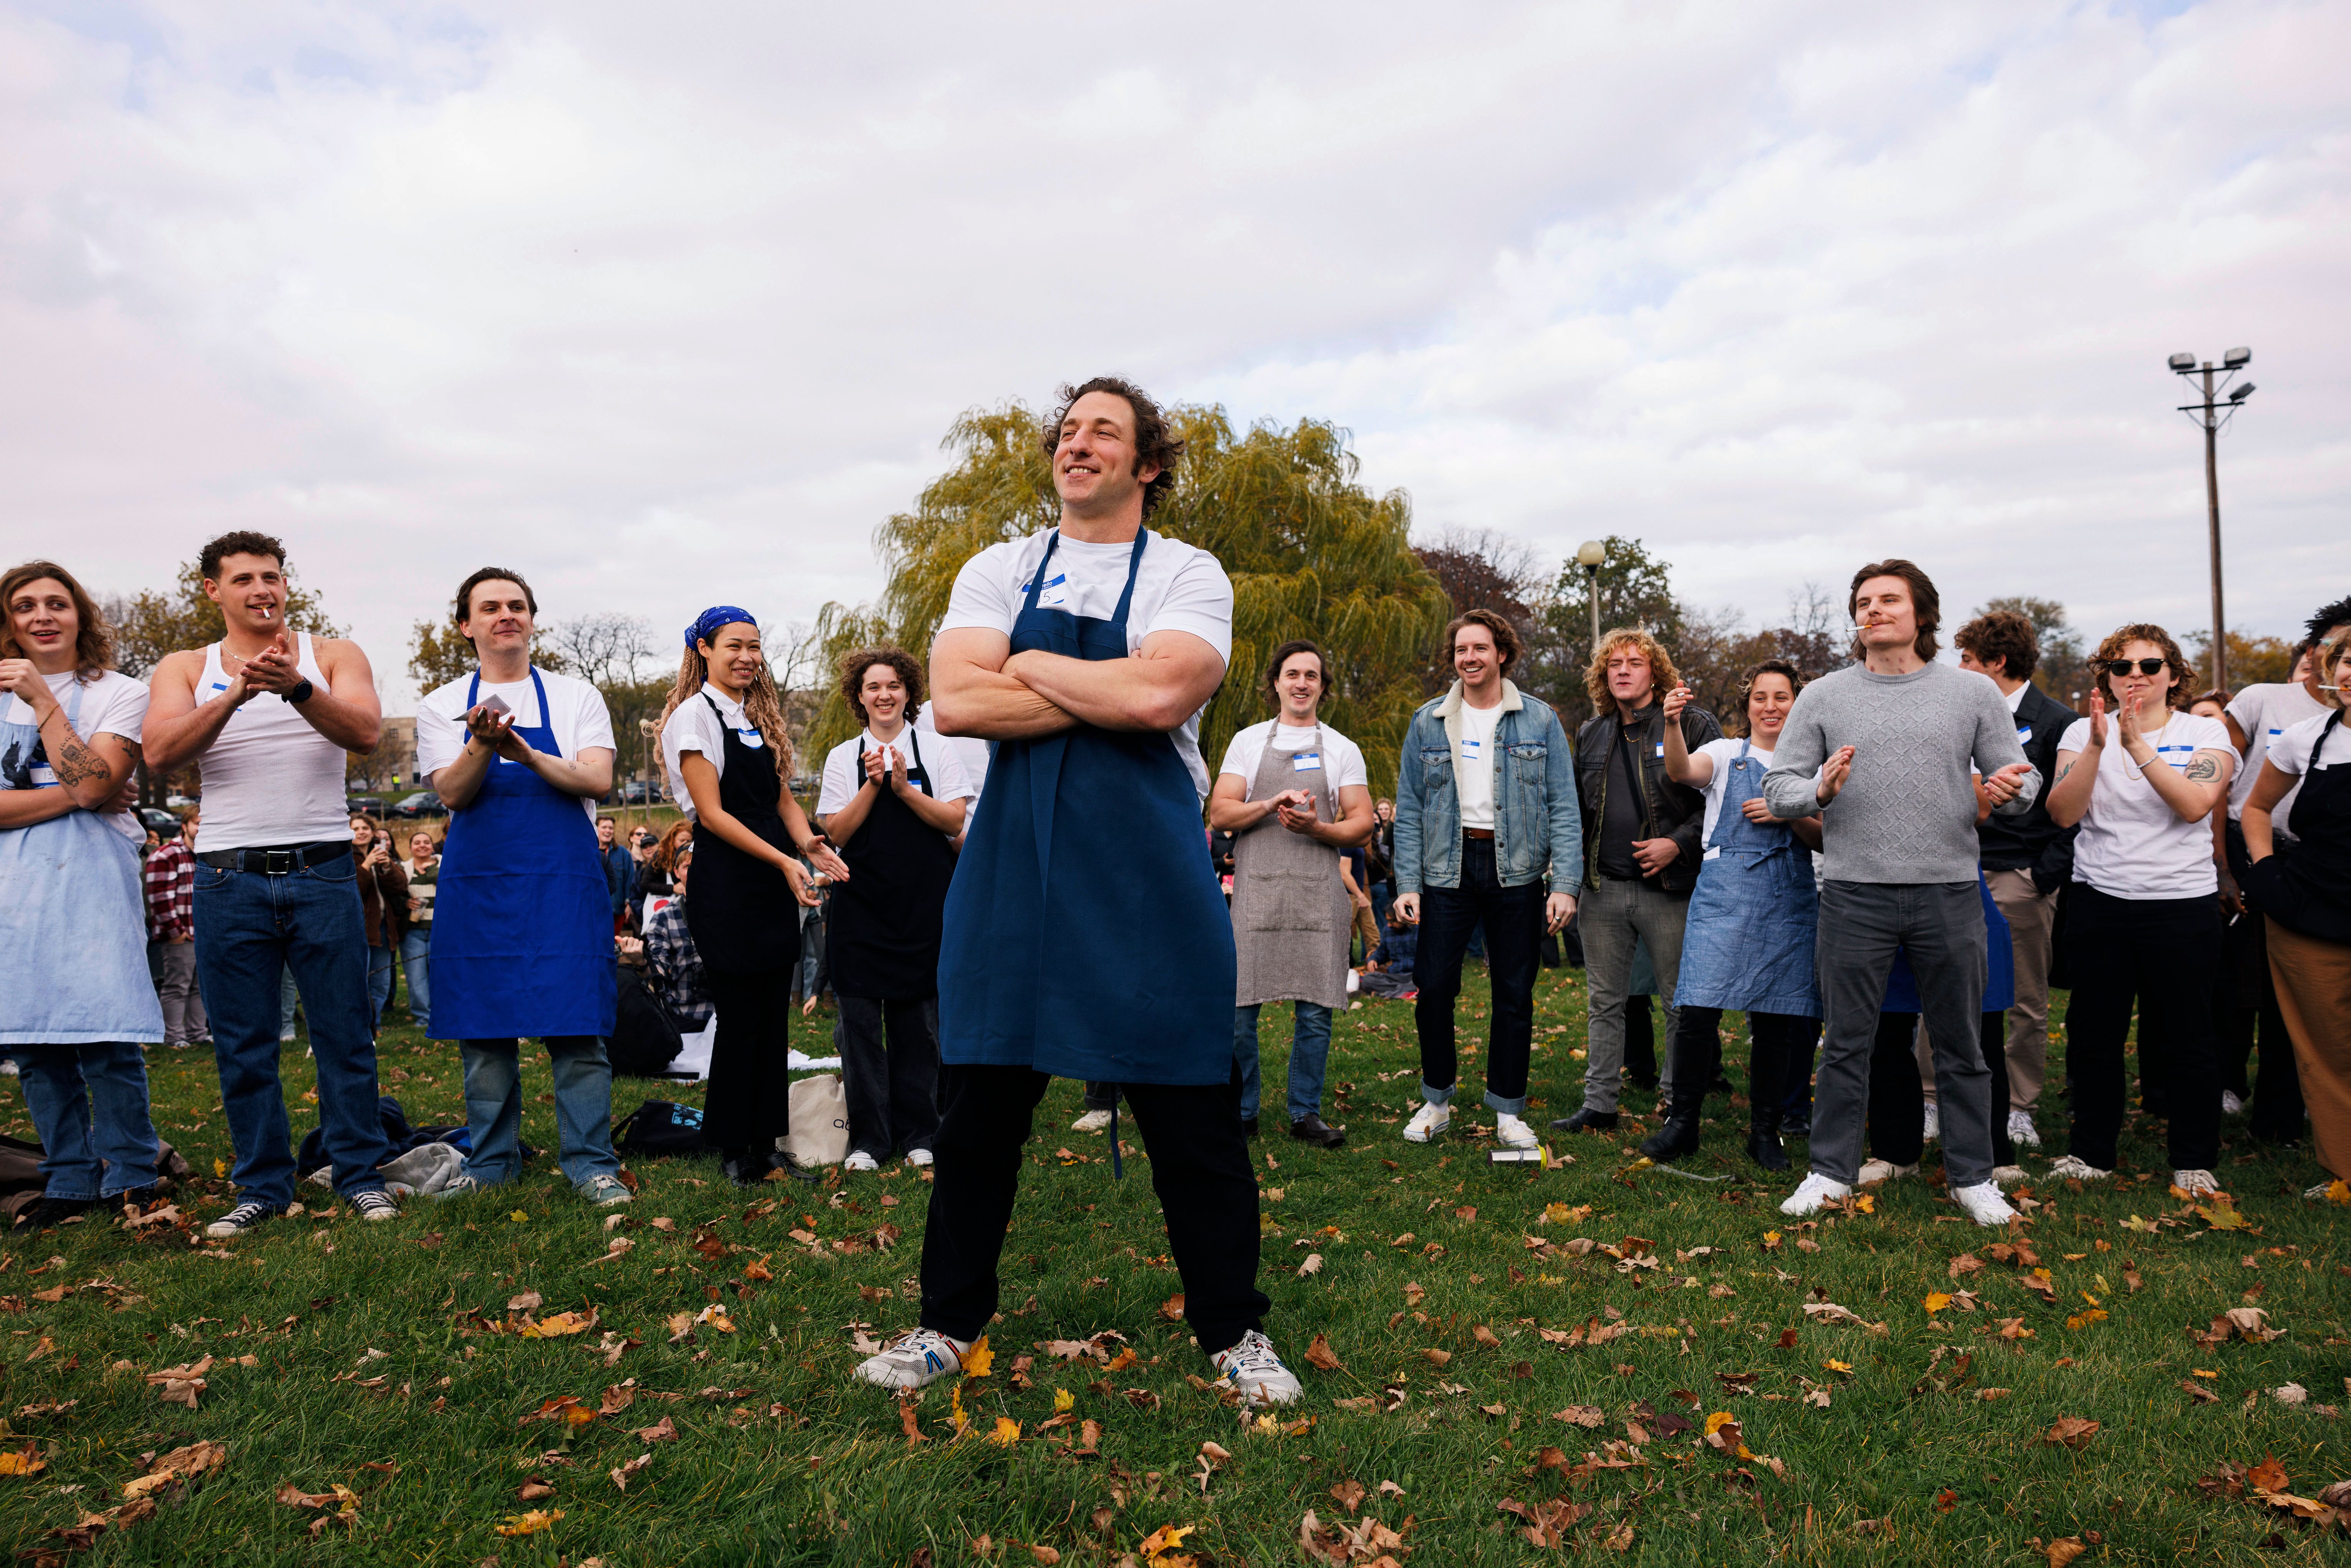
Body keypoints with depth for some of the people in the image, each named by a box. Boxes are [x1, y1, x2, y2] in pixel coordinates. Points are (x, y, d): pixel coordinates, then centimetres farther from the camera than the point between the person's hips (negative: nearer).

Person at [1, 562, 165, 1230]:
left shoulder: (119, 695, 3)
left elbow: (92, 783, -12)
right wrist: (75, 797, -10)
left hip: (91, 879, -4)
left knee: (106, 1038, -10)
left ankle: (131, 1178, 2)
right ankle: (71, 1181, 16)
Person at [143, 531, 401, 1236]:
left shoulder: (333, 656, 6)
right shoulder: (184, 669, 9)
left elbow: (366, 731, -12)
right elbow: (160, 753, -8)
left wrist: (295, 686, -29)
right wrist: (236, 693, -23)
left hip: (322, 869, -1)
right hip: (228, 878, 1)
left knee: (343, 1034, 2)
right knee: (242, 1045, 7)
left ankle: (361, 1174, 14)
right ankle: (263, 1185, 19)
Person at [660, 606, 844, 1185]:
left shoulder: (760, 714, 15)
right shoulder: (694, 713, -6)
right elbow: (711, 812, -12)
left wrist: (807, 842, -6)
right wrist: (783, 860, -19)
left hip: (776, 879, 7)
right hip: (726, 883, -7)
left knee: (774, 1017, 9)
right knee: (740, 1019, -1)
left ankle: (767, 1140, 18)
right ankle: (733, 1148, 12)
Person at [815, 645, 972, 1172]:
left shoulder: (937, 750, 5)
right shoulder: (843, 757, 8)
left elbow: (955, 821, -3)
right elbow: (836, 832, 0)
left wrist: (905, 788, -14)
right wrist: (873, 784, -11)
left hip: (924, 905, -1)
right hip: (860, 905, 1)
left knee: (919, 1021, 4)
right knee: (860, 1021, -1)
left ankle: (917, 1133, 15)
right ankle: (868, 1138, 9)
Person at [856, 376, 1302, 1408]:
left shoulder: (1186, 575, 1)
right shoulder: (998, 572, 10)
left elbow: (1158, 696, -19)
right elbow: (955, 703, -6)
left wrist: (1029, 666, -6)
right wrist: (1109, 693, -9)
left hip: (1147, 876, -3)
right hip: (1009, 867, 3)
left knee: (1191, 1114, 3)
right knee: (979, 1098, 10)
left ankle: (1232, 1332, 20)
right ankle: (950, 1321, 27)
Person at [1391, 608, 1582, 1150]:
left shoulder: (1539, 720, 3)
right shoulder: (1428, 722, 6)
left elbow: (1563, 808, 0)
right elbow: (1409, 809, 5)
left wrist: (1565, 883, -9)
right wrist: (1407, 884, -4)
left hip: (1517, 869, 0)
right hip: (1448, 867, 1)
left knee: (1515, 994, 5)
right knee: (1434, 986, -1)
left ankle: (1508, 1111, 19)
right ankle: (1436, 1101, 18)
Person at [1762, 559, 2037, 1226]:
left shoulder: (1975, 693, 6)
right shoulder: (1822, 697, 5)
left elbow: (2021, 780, 6)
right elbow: (1778, 788, 3)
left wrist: (2013, 790, -17)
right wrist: (1820, 791, -18)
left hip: (1950, 893, 1)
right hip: (1854, 894, 0)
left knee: (1961, 1045, 10)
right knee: (1846, 1043, 7)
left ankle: (1972, 1176, 24)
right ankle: (1830, 1171, 18)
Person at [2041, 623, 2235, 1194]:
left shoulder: (2205, 733, 1)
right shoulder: (2082, 732, 4)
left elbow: (2194, 804, -17)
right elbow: (2063, 813, -8)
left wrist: (2136, 743, -23)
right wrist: (2097, 745, -19)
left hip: (2182, 904, -1)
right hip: (2098, 904, 2)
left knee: (2188, 1035, 5)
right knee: (2093, 1033, 8)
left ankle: (2194, 1160, 20)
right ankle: (2091, 1151, 21)